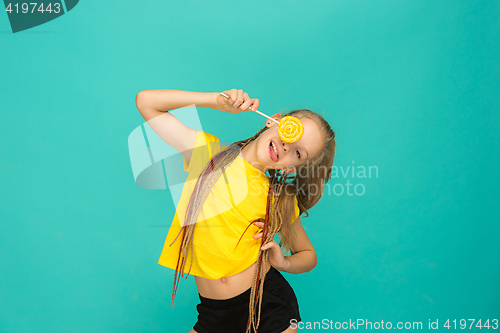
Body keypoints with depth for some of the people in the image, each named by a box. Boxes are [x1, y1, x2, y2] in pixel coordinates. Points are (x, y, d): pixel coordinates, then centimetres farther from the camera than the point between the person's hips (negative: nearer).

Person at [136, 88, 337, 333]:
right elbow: (146, 100, -3)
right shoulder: (206, 152, -4)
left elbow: (309, 256, 11)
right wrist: (218, 100, -11)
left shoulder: (280, 200, -3)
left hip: (271, 310, 0)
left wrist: (283, 262, -11)